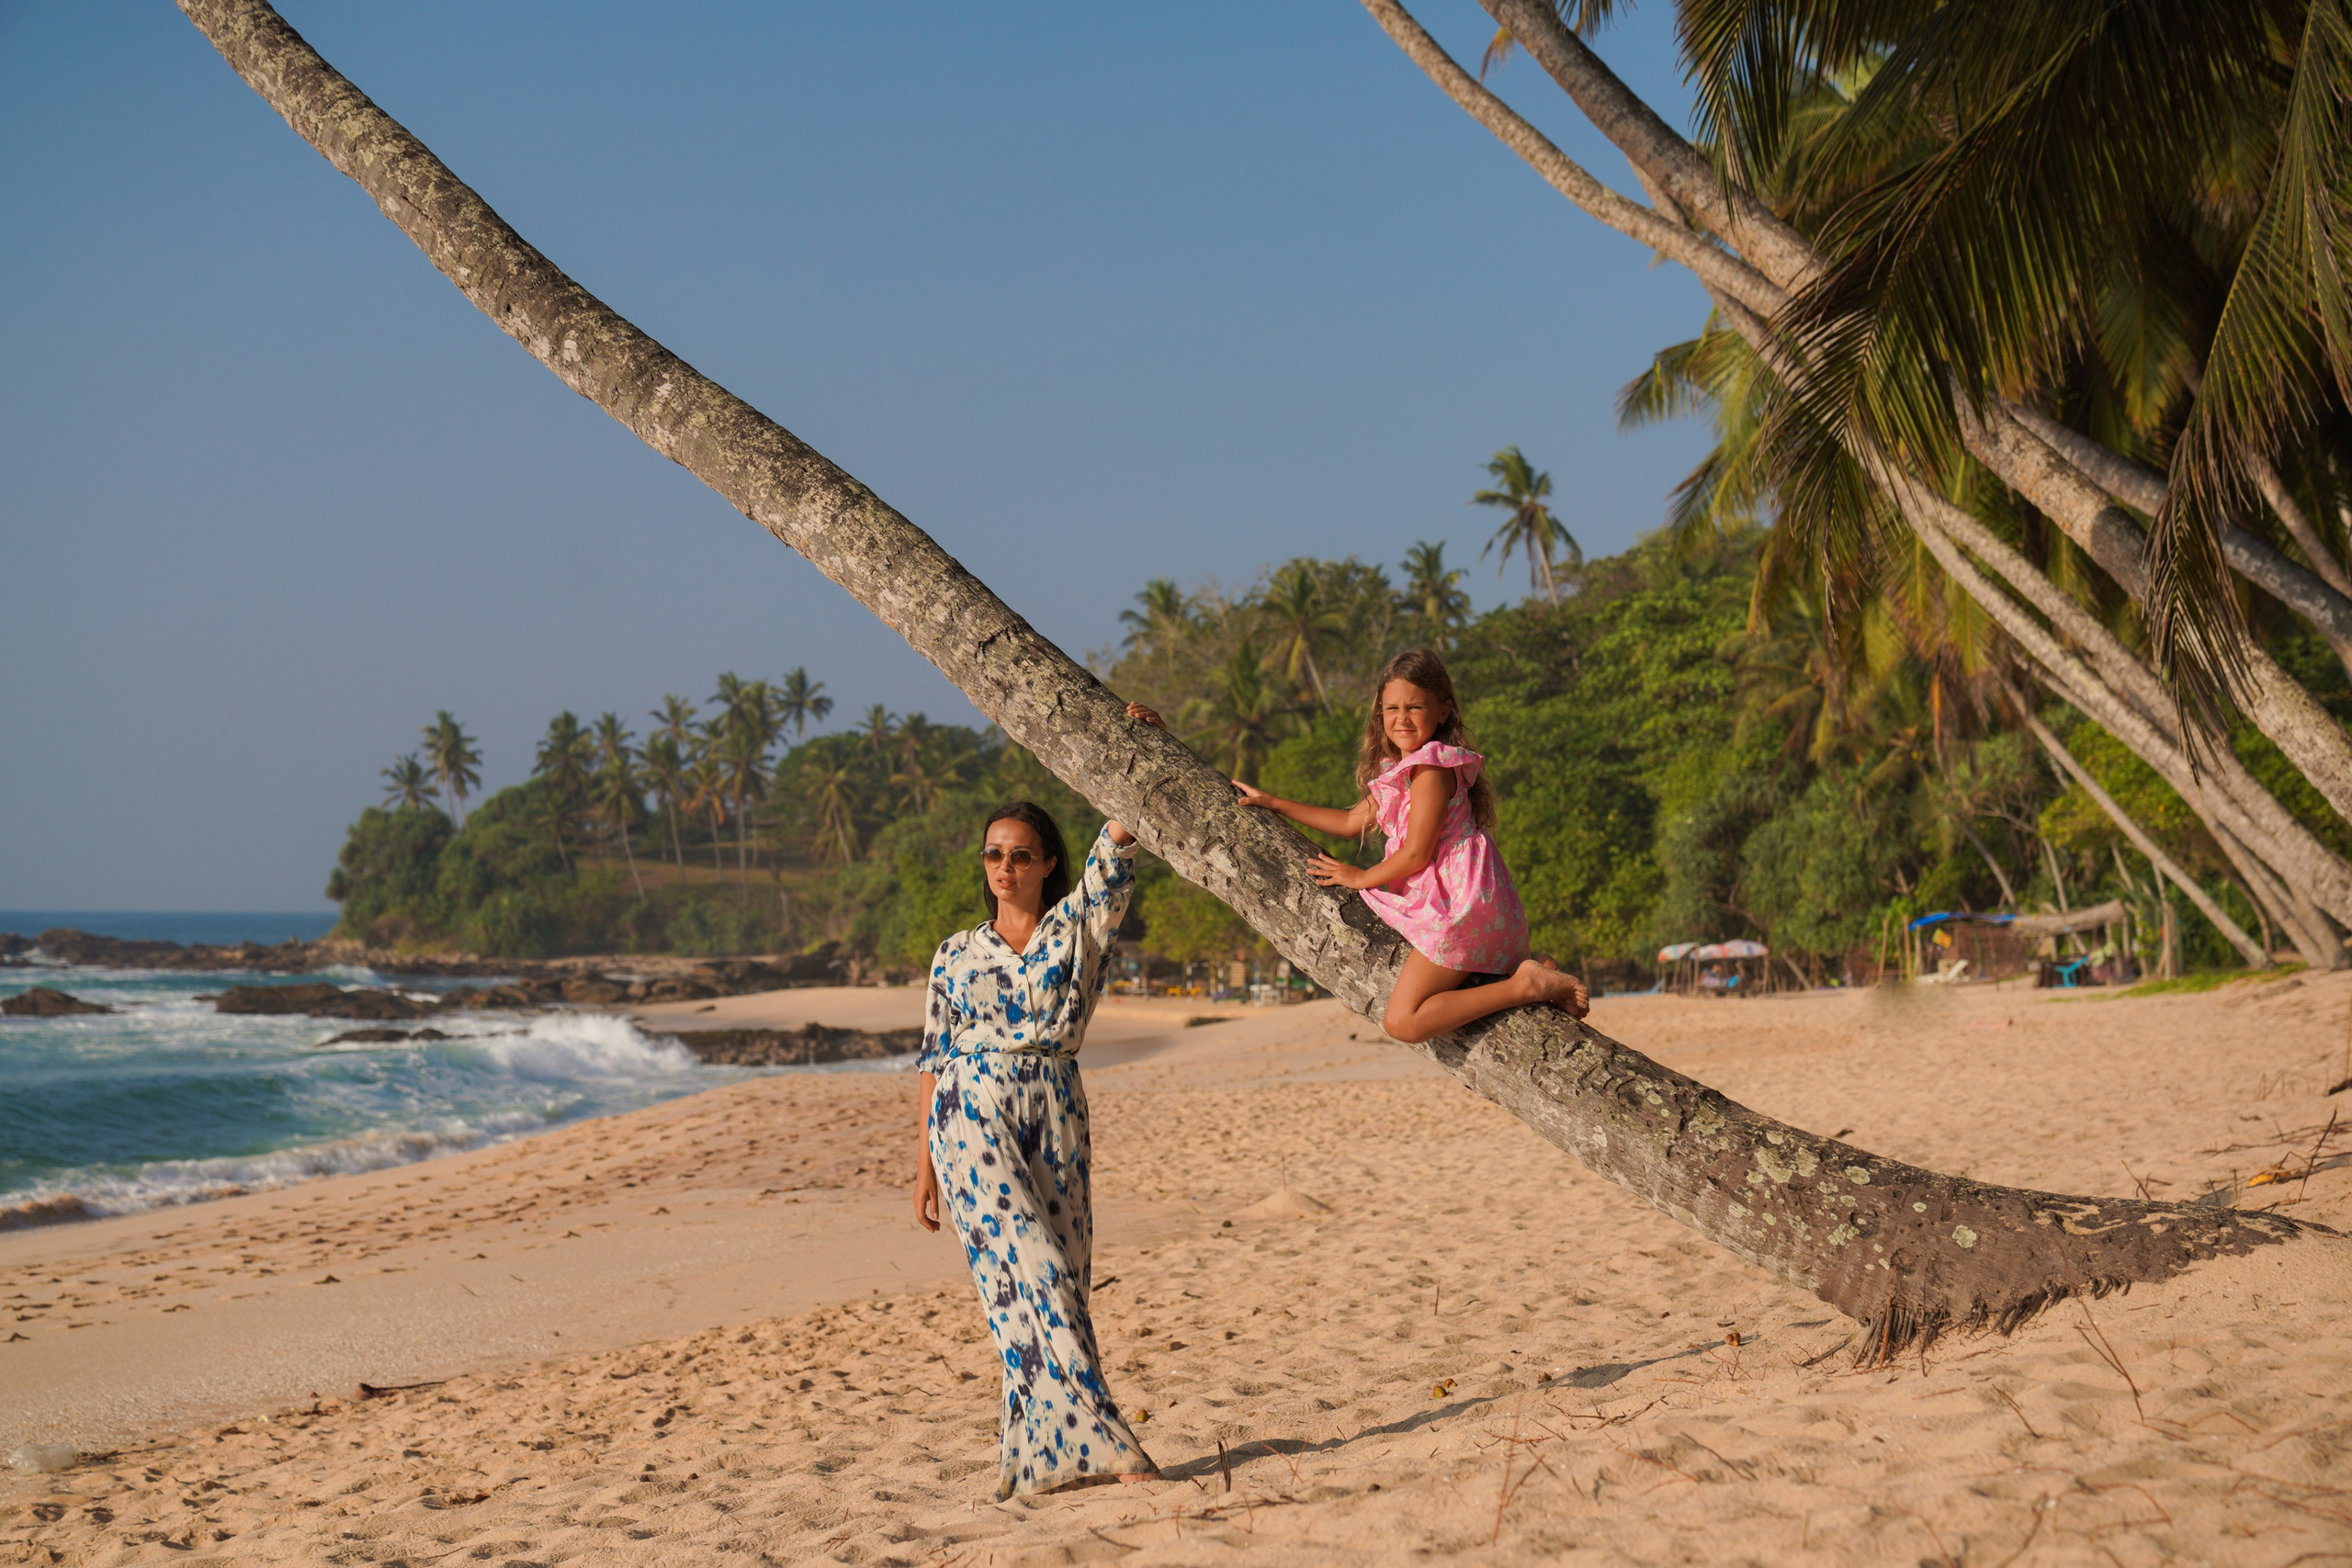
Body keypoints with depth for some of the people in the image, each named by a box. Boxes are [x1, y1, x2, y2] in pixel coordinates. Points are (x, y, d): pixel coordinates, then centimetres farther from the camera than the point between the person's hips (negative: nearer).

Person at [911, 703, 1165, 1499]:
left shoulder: (1077, 925, 9)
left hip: (1055, 1118, 1)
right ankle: (1091, 1431, -19)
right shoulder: (957, 954, 11)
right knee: (1030, 1265, -15)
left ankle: (1036, 1452, 8)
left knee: (1058, 1276, 0)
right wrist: (924, 1164, 9)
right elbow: (935, 1059, 12)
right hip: (973, 1114, -1)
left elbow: (1115, 851, -3)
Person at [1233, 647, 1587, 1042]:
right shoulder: (1399, 770, 16)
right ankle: (1534, 974, 10)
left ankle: (1526, 985, -18)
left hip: (1461, 904, -10)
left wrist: (1361, 877, 0)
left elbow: (1416, 854, -16)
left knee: (1403, 1021, -16)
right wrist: (1273, 802, 28)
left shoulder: (1432, 768, -14)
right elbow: (1350, 821, 26)